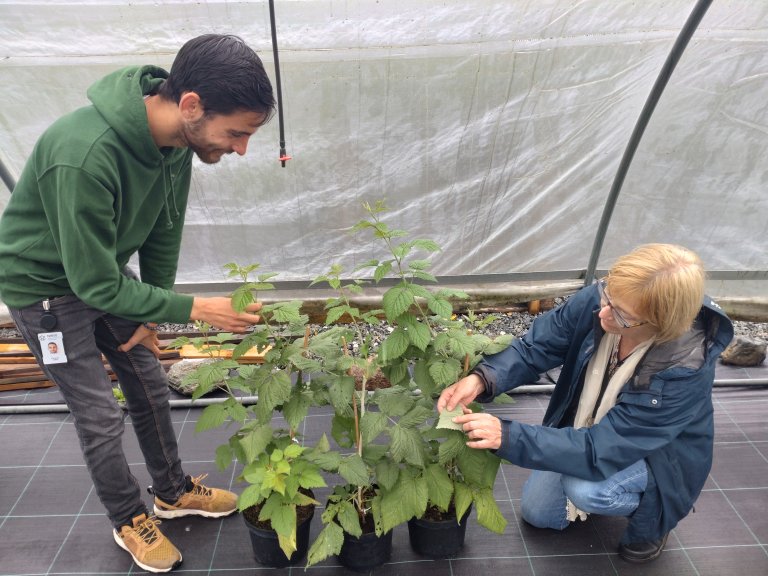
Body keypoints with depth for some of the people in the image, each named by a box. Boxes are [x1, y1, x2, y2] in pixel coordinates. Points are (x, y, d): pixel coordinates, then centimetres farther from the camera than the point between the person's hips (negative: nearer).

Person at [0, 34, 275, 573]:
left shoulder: (174, 136, -16)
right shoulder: (84, 156, -39)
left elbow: (164, 231, -3)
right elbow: (94, 284, -31)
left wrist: (151, 316, 2)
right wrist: (195, 308, -30)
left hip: (105, 270, 7)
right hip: (45, 284, -6)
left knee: (150, 385, 14)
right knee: (101, 415, 1)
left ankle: (174, 492, 35)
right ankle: (129, 519, 28)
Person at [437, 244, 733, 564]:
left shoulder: (685, 370, -39)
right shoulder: (597, 300, -28)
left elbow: (601, 450, -39)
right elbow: (535, 348, -20)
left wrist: (506, 436, -44)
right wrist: (481, 379, -39)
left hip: (659, 460, -4)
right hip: (589, 437, 4)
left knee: (584, 488, -32)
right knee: (536, 513, 9)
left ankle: (653, 516, 1)